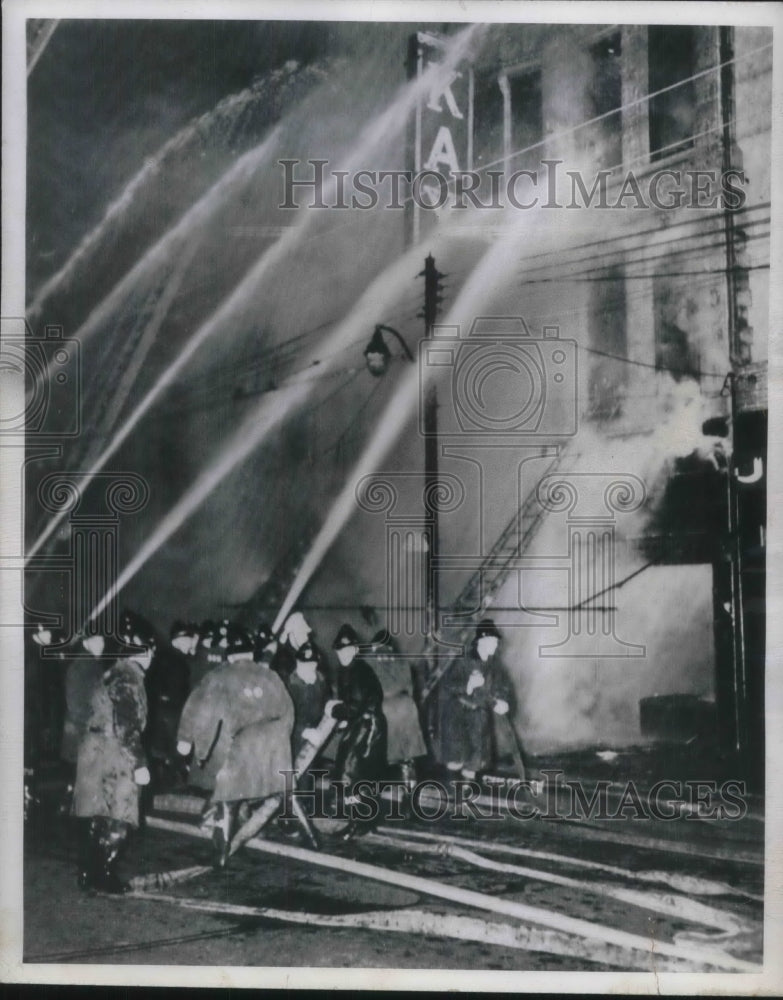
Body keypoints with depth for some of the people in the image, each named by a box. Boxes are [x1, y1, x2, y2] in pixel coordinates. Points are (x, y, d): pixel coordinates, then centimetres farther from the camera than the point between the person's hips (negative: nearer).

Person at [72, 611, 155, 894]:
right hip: (113, 756, -10)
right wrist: (139, 764, -19)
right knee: (119, 819, -3)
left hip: (97, 751, 10)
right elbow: (126, 727, -21)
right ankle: (104, 875, 1)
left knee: (97, 816, 14)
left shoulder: (117, 672, 13)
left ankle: (89, 872, 21)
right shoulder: (128, 678, -15)